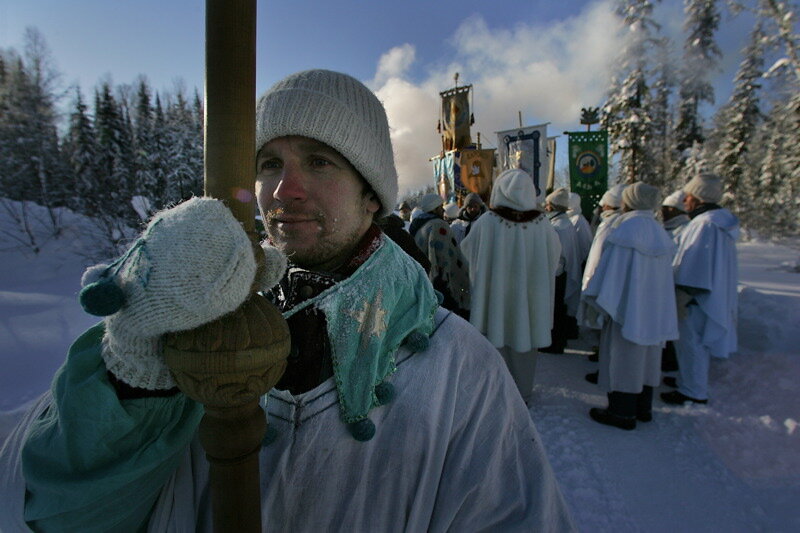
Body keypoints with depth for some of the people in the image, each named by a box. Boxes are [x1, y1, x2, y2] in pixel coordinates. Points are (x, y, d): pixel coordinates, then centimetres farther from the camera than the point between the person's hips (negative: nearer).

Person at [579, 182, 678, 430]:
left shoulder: (625, 228, -16)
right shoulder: (660, 231, 7)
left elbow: (612, 268, -17)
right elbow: (663, 272, 12)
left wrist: (597, 301, -11)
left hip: (627, 305, -8)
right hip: (655, 307, 8)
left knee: (623, 354, 2)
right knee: (646, 353, 16)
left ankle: (623, 412, 12)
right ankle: (643, 407, 29)